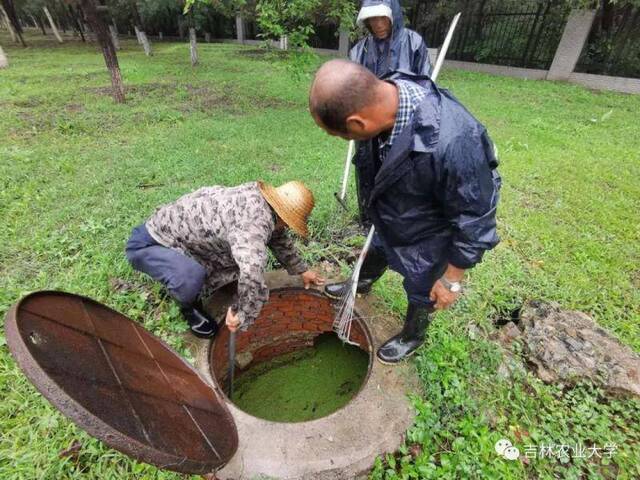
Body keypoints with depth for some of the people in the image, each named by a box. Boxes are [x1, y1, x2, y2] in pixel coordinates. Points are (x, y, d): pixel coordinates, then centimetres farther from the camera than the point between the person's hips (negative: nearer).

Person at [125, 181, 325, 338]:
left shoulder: (258, 197, -5)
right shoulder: (255, 221, -36)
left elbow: (279, 238, 12)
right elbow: (252, 274, -52)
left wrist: (301, 270, 20)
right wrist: (241, 314, -33)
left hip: (172, 231, 8)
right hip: (147, 244, -8)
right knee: (191, 277, -35)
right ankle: (189, 307, -1)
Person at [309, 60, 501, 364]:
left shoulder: (451, 144, -44)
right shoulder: (388, 93, -21)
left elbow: (475, 221, -28)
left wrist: (452, 280, -15)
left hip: (427, 241, -5)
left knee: (421, 293, 21)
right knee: (377, 254, 31)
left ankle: (413, 336, 53)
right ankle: (361, 283, 64)